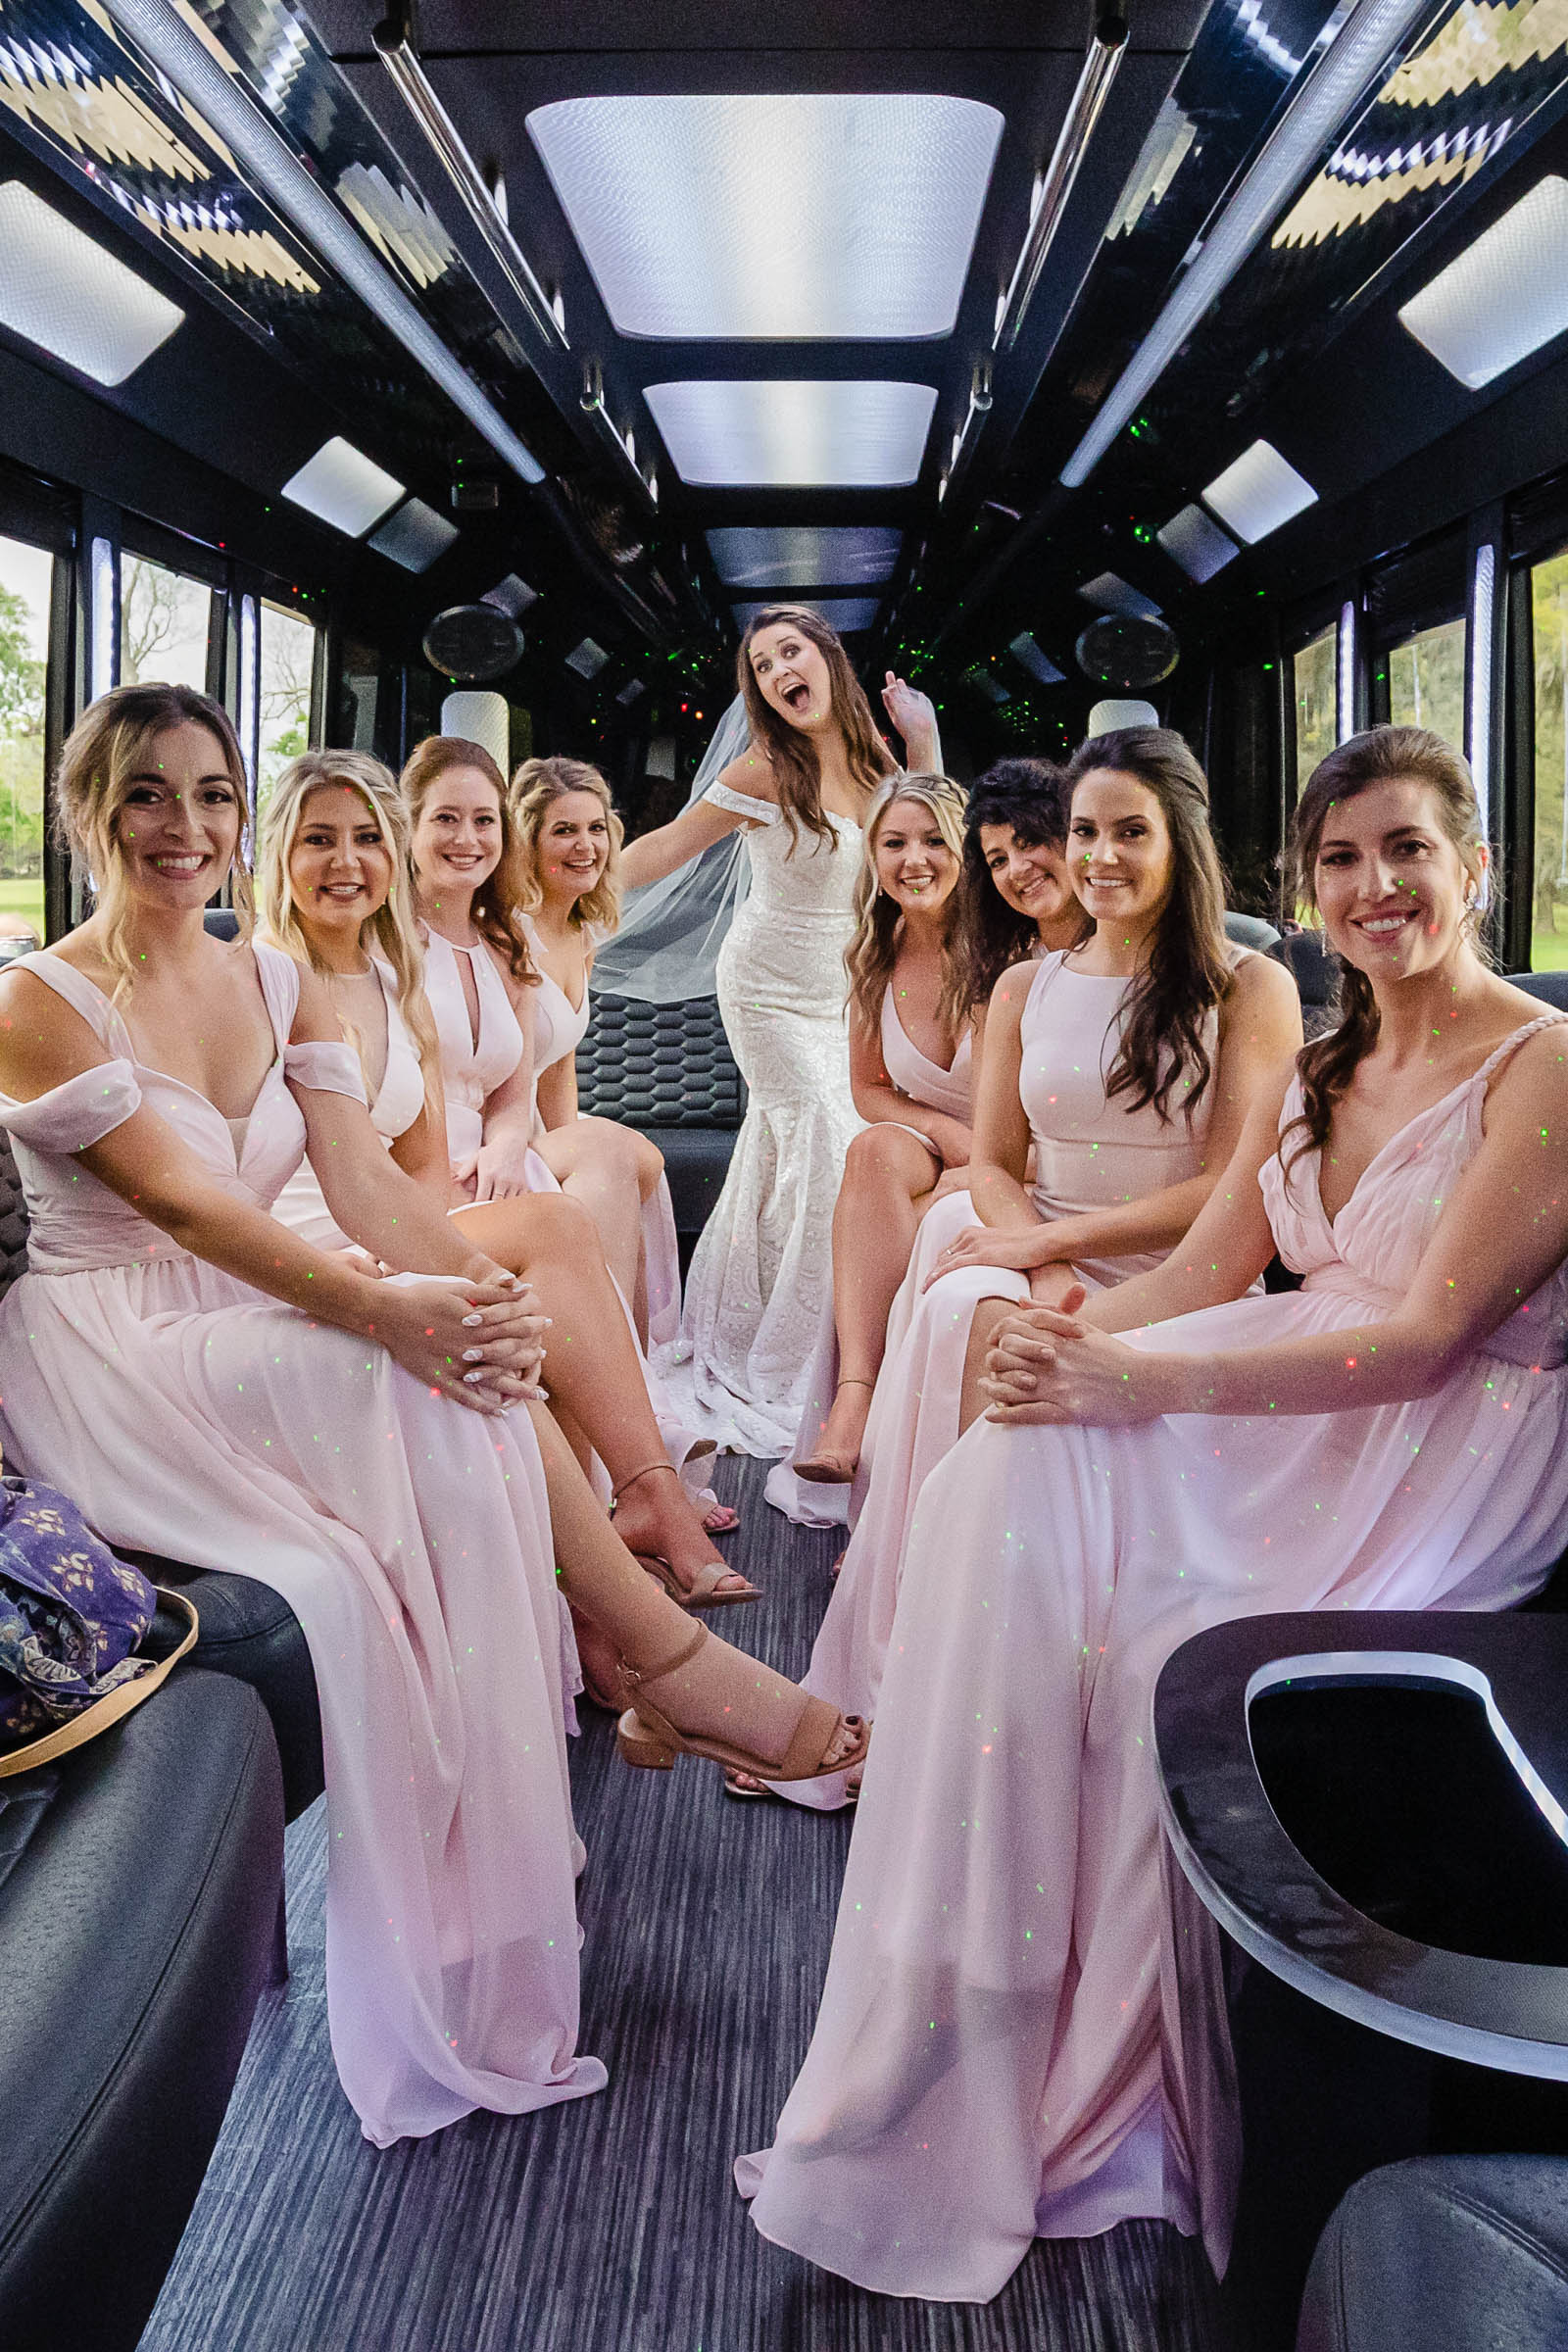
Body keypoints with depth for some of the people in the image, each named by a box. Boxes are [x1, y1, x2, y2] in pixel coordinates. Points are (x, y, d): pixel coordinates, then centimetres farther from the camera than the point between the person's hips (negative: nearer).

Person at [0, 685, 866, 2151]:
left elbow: (362, 1176, -2)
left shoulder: (279, 985, 12)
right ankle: (672, 1666, -15)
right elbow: (180, 1203, -20)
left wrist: (476, 1287, -23)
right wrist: (381, 1309, -35)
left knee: (467, 1367, -23)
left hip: (260, 1333, 6)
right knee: (431, 1388, -30)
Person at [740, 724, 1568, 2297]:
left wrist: (1144, 1381, -28)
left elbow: (1427, 1338, -19)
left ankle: (1090, 2088, -4)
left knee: (1140, 1646, -26)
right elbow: (1206, 1271, 9)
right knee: (1021, 1475, -21)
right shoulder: (1312, 1075, 14)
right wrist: (1067, 1337, -13)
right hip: (1303, 1414, 6)